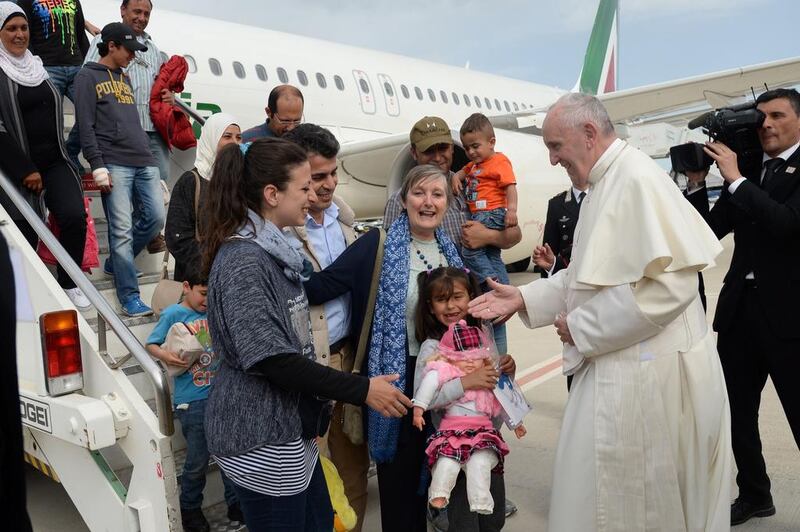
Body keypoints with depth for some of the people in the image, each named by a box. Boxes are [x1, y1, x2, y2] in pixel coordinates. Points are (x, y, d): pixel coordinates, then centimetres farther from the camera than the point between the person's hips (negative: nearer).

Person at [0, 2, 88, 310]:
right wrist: (25, 170, -13)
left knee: (74, 217, -13)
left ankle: (68, 282, 4)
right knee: (26, 235, -3)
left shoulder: (36, 65, 16)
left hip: (54, 162, 5)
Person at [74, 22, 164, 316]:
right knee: (122, 230, -8)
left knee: (155, 218, 0)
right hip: (114, 164, -7)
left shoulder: (125, 78, 24)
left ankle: (116, 263, 23)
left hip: (144, 162, 7)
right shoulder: (88, 77, 3)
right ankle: (130, 297, -3)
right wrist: (98, 168, -12)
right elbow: (86, 127, -5)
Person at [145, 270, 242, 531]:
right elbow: (151, 344, -3)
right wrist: (165, 355, -21)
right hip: (192, 401, -5)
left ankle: (235, 504, 29)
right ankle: (190, 510, 29)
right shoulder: (173, 313, -3)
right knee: (197, 461, 5)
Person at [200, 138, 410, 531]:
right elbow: (272, 359, -26)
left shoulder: (272, 249, 8)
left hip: (290, 427, 9)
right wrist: (362, 390, -22)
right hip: (260, 440, -9)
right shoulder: (244, 261, -22)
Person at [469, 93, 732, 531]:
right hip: (617, 366, 9)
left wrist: (580, 327, -17)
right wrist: (523, 299, 6)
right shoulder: (604, 185, 12)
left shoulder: (638, 179, -18)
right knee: (597, 492, 19)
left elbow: (669, 284, -26)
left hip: (648, 373, -9)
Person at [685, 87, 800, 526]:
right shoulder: (748, 171, 10)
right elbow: (710, 231, 6)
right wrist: (696, 182, -4)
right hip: (740, 308, 6)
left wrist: (735, 178, -20)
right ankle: (754, 494, 32)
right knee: (736, 411, 14)